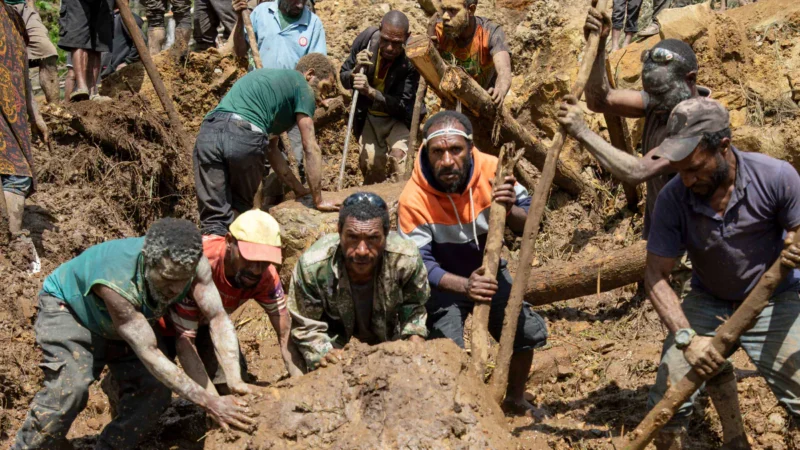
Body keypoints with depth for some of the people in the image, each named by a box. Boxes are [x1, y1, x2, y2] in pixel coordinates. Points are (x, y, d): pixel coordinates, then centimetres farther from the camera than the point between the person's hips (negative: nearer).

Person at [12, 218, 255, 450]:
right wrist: (207, 402, -45)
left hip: (119, 325, 6)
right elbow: (149, 354, -43)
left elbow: (218, 317, -29)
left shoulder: (193, 263, -31)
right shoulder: (116, 282, -45)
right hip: (67, 308, -6)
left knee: (155, 390, -9)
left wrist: (235, 381, -43)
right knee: (70, 388, -29)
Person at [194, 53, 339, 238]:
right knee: (242, 211, 18)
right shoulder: (301, 86, 15)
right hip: (244, 138, -6)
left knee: (214, 218, 1)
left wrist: (299, 189, 39)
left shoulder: (269, 77, 37)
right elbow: (310, 148, 9)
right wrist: (318, 200, 14)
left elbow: (271, 148, 38)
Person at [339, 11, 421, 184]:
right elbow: (343, 78, -4)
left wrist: (370, 91, -38)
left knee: (399, 155, -25)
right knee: (370, 162, -7)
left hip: (399, 118, -3)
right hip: (369, 117, 3)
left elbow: (402, 105, -25)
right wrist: (356, 71, -27)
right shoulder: (366, 39, -18)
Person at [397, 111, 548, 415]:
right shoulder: (414, 199, -31)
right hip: (443, 284, -4)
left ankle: (515, 399, 33)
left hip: (489, 273, 4)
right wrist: (464, 286, -46)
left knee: (530, 332, 6)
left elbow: (528, 225, -14)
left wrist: (510, 210, -38)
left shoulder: (491, 170, -22)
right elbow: (420, 264, -30)